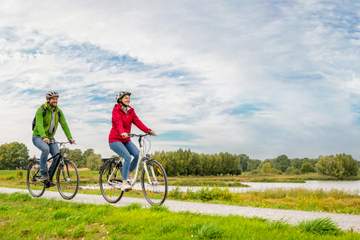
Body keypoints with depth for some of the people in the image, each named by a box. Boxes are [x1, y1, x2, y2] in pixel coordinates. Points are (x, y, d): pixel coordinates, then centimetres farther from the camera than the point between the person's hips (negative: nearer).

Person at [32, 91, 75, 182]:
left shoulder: (58, 111, -1)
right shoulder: (41, 110, -17)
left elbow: (64, 124, -8)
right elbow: (39, 124, -31)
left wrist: (70, 138, -20)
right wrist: (44, 137, -47)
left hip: (50, 138, 5)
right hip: (38, 137, -5)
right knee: (46, 149, -35)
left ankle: (50, 177, 5)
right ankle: (43, 174, -21)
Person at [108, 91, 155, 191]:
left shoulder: (131, 111, 9)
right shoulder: (116, 110, -9)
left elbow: (137, 122, -4)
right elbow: (118, 122, -27)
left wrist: (148, 130, -19)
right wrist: (122, 132, -47)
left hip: (126, 140, 6)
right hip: (115, 140, -6)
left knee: (138, 154, -15)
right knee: (128, 157, -24)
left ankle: (126, 174, 6)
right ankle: (124, 183, -15)